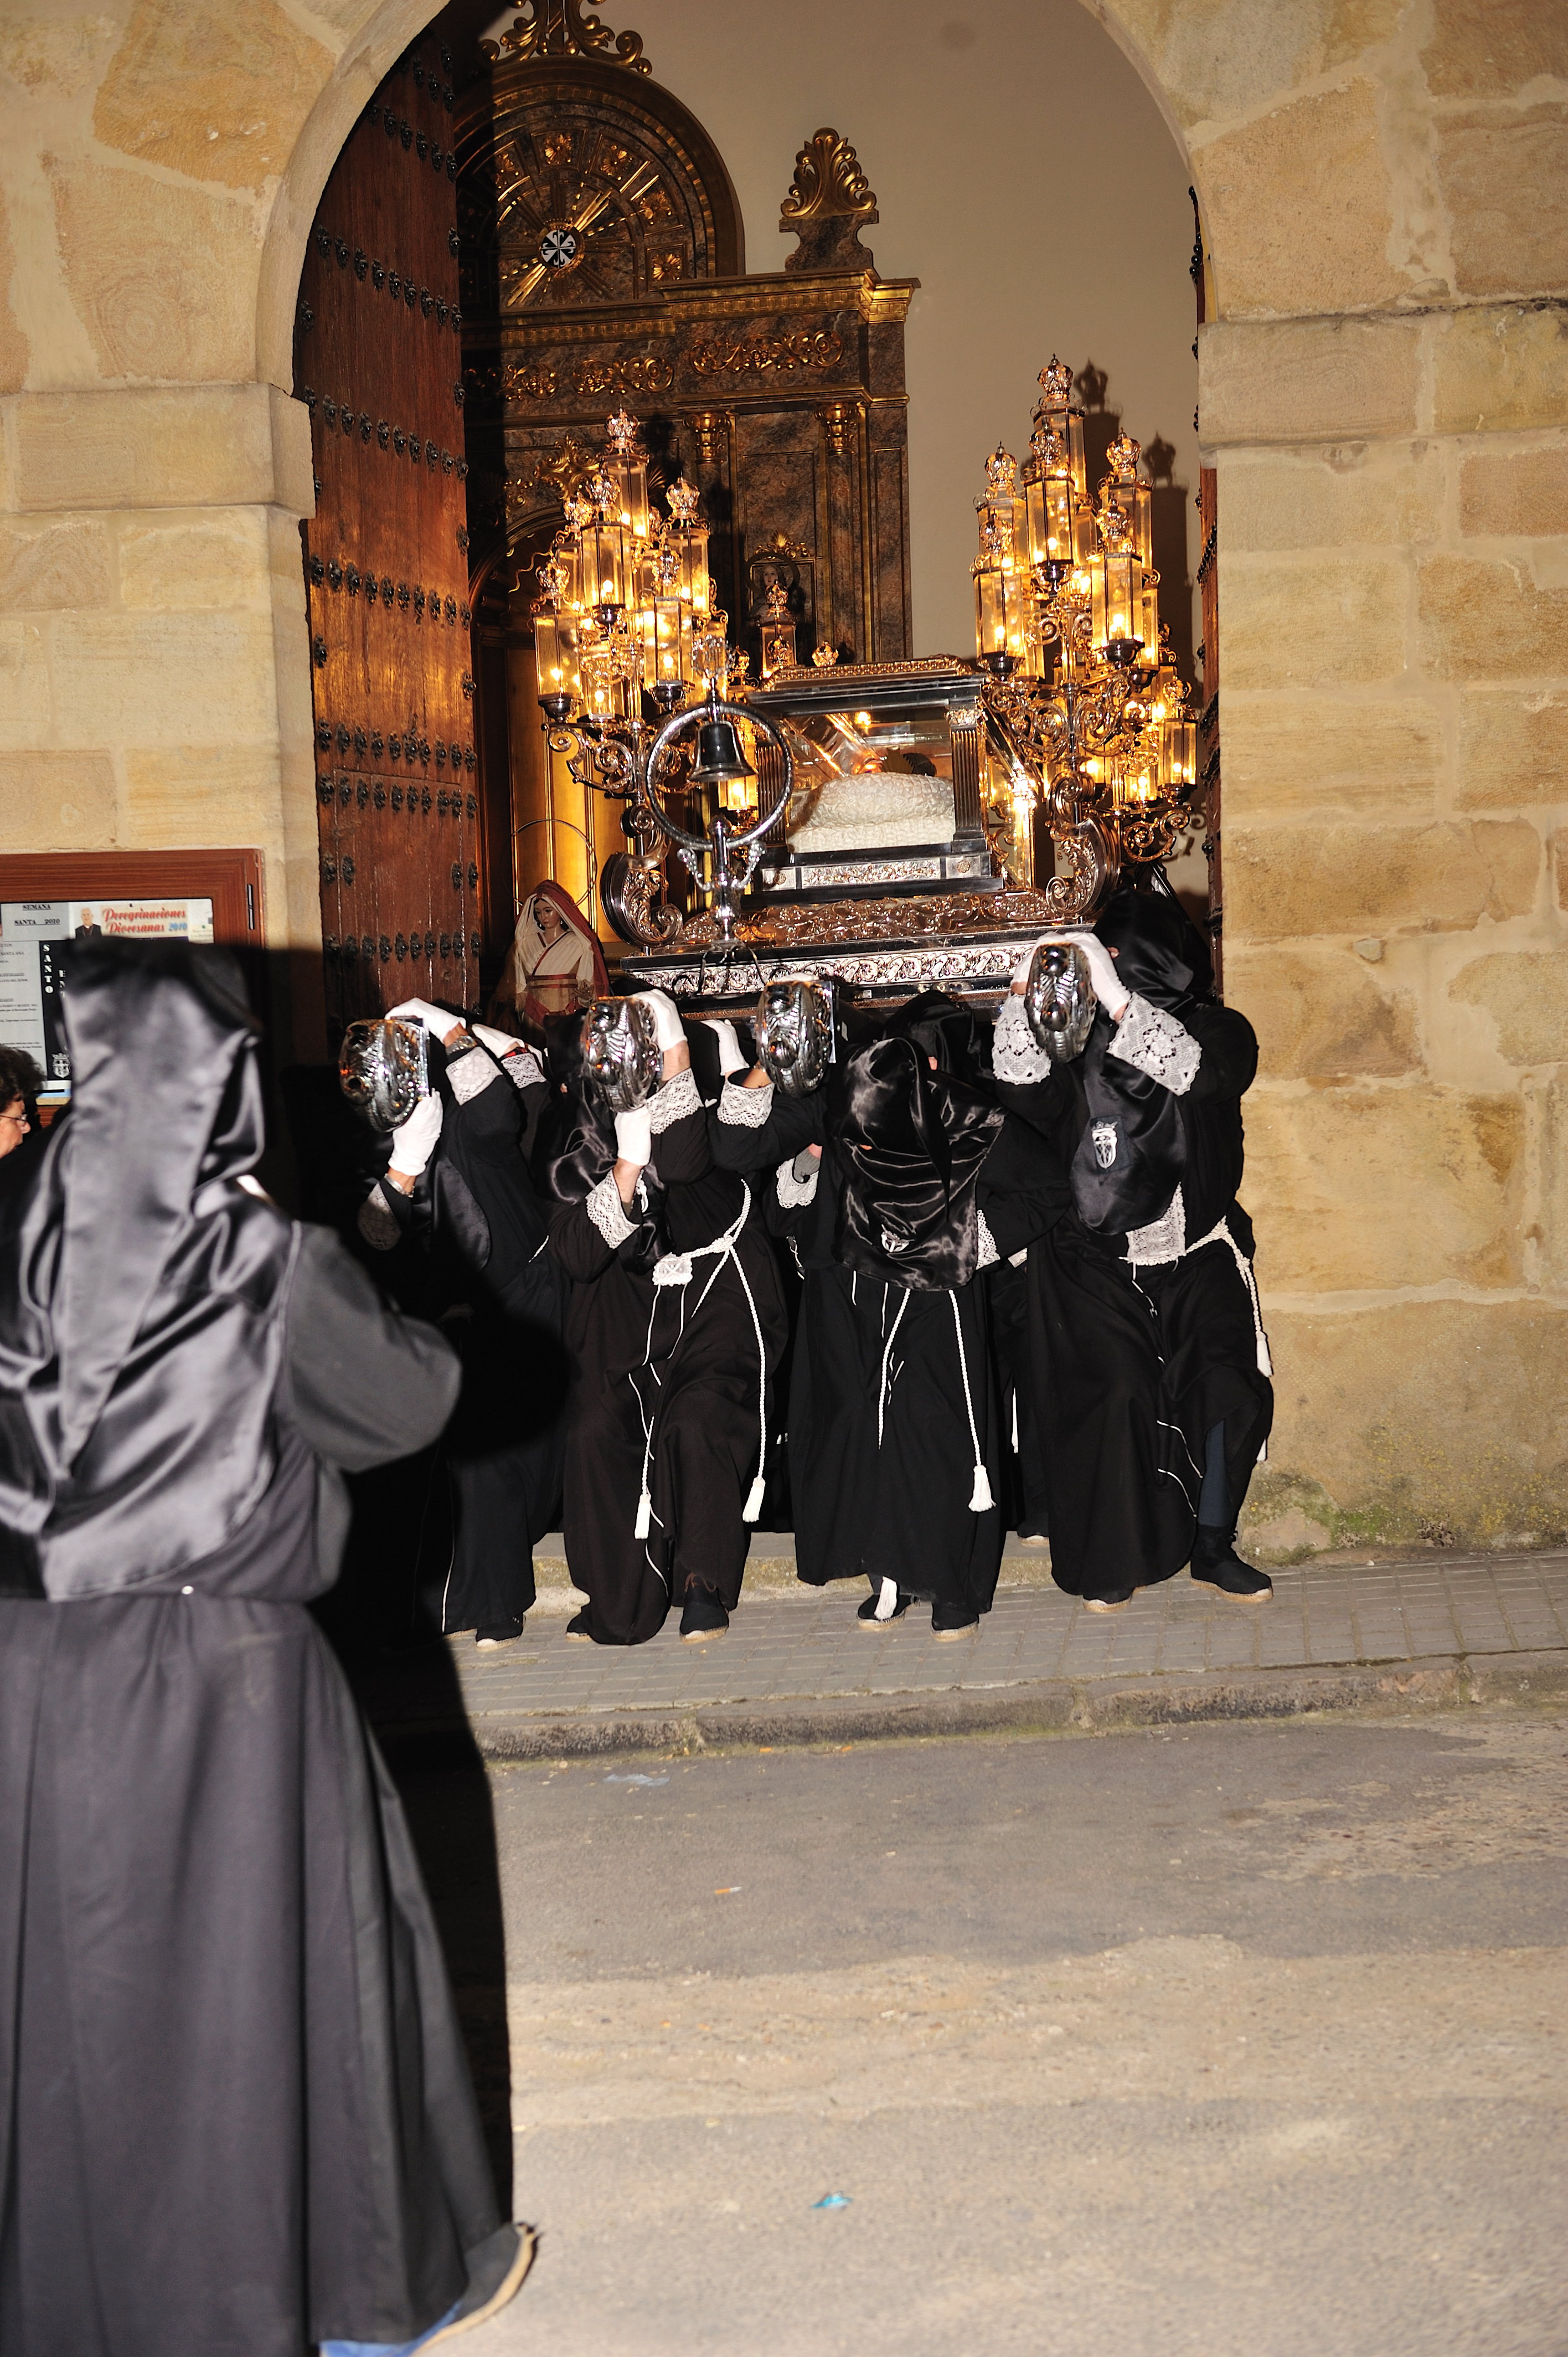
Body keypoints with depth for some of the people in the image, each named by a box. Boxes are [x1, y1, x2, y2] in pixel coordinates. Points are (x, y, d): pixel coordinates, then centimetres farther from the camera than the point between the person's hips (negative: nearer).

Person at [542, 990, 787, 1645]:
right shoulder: (570, 1147, 1)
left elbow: (685, 1160, -28)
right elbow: (579, 1255, -10)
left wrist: (674, 1044, -30)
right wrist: (627, 1165, -23)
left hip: (718, 1291, -3)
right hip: (631, 1299, 4)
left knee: (700, 1420, -23)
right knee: (595, 1428, -11)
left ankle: (705, 1583, -3)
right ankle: (619, 1598, 6)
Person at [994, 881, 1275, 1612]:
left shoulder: (1215, 1030, -3)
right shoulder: (1077, 1037, 0)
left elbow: (1201, 1073, -25)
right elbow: (1022, 1088, -16)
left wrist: (1118, 1001, -36)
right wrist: (1025, 997, -30)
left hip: (1196, 1259, 1)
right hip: (1096, 1267, -1)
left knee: (1230, 1390, -6)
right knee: (1113, 1397, -10)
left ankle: (1212, 1546, 14)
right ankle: (1112, 1561, 6)